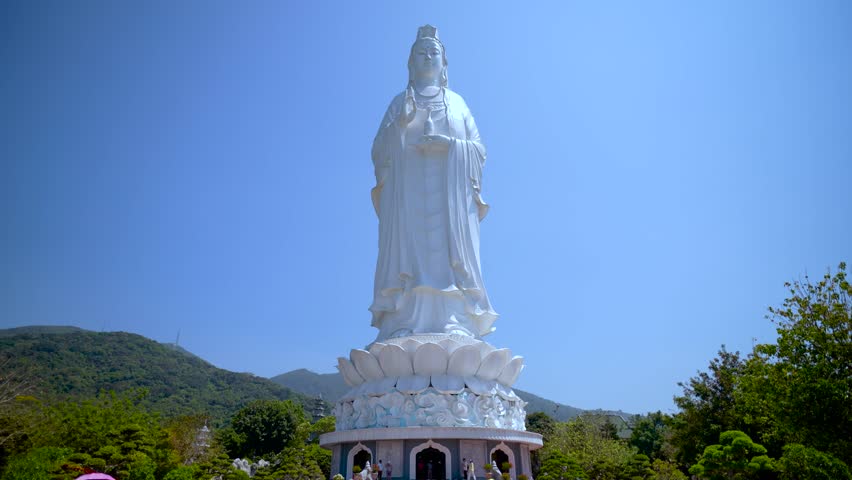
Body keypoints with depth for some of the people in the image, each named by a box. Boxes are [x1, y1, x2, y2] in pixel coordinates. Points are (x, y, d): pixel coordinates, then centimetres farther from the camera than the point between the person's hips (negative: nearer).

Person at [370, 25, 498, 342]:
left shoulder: (457, 102, 19)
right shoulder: (400, 102, 17)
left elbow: (479, 149, 11)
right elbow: (380, 150, 6)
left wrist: (450, 143, -8)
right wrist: (400, 124, -13)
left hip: (449, 195, 1)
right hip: (408, 192, 0)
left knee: (449, 253, -10)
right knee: (408, 252, -12)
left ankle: (453, 325, -14)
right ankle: (404, 325, -16)